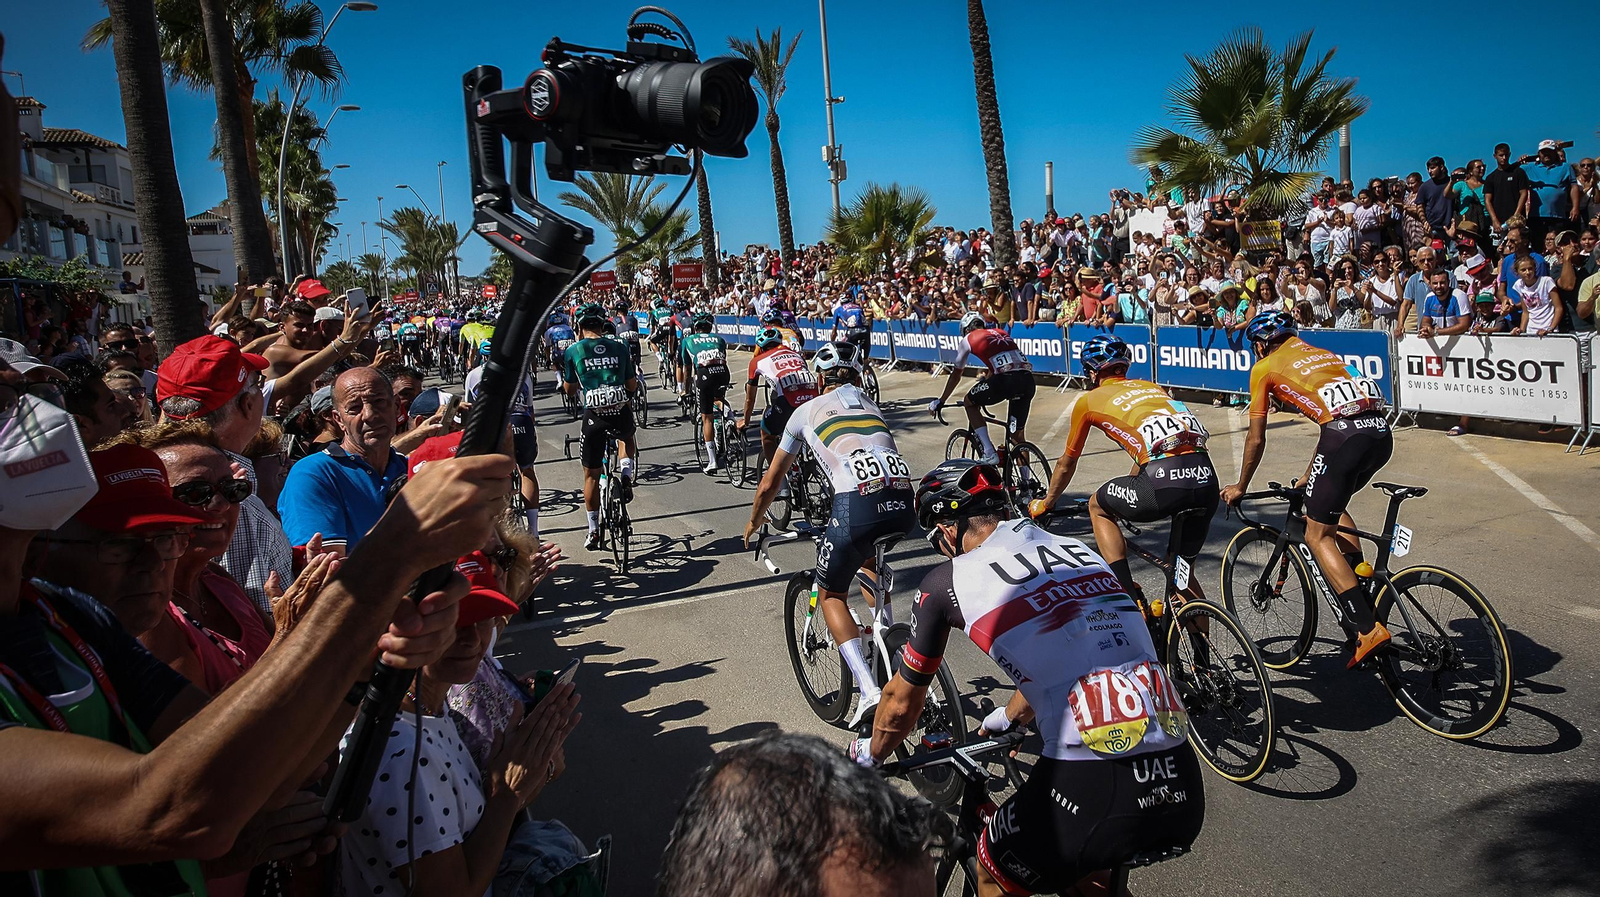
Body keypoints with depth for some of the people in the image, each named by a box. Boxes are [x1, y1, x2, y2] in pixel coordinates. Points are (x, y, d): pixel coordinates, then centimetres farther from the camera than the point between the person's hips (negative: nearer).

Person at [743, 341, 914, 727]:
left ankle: (870, 689, 1)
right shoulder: (871, 404, 30)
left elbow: (770, 484, 30)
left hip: (857, 504, -4)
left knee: (830, 595, 17)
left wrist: (753, 523, 47)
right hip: (904, 501, 5)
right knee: (868, 555, 37)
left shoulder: (807, 411, 21)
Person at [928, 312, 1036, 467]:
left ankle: (989, 453, 12)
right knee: (1017, 434, 19)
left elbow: (956, 375, 25)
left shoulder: (968, 339, 18)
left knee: (969, 402, 21)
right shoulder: (1000, 333, 33)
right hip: (1028, 380, 6)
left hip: (1005, 379, -5)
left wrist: (939, 402, 36)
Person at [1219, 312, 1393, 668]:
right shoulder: (1319, 354, 33)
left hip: (1346, 435, -7)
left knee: (1318, 535, 1)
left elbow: (1256, 440, 17)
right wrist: (1309, 477, 48)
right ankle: (1363, 594, 24)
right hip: (1382, 430, 7)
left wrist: (1240, 487, 31)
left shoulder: (1265, 368, 15)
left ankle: (1367, 628, -9)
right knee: (1333, 504, 30)